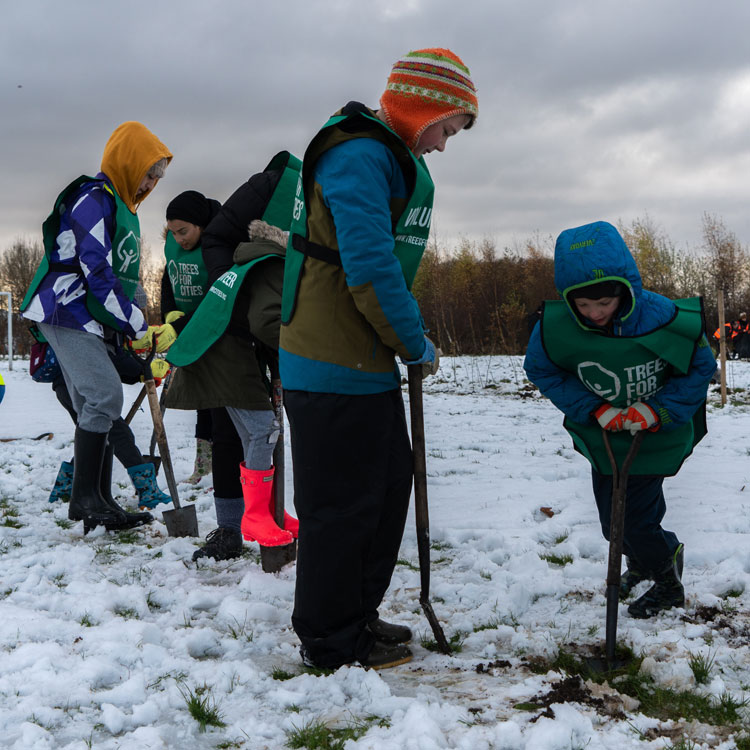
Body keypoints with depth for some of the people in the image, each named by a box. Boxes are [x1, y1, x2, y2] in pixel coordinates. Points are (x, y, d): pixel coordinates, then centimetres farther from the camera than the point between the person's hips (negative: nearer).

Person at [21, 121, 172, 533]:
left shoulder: (122, 205, 18)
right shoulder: (94, 199, -14)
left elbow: (123, 274, 22)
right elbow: (96, 270, -21)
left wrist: (136, 329, 13)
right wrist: (137, 326, -17)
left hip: (94, 321, 10)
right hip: (66, 313, -10)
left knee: (97, 407, 6)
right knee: (105, 395, -19)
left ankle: (99, 504, 8)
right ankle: (84, 497, -14)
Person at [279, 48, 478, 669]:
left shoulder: (393, 160, 17)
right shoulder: (359, 157, -17)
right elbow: (368, 267, -25)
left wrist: (407, 339, 10)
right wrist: (416, 344, -13)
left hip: (369, 360, 11)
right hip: (334, 368, -11)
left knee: (390, 484, 18)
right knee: (344, 502, -1)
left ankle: (357, 614, 32)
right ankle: (331, 641, 14)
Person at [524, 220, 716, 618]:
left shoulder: (665, 319, -30)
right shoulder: (555, 326, -26)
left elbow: (701, 367, -12)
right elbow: (541, 370, -7)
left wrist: (658, 410, -24)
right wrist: (594, 408, -19)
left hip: (656, 436, -3)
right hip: (602, 435, 4)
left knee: (637, 517, -2)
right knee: (612, 520, 16)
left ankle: (667, 583, 28)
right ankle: (640, 563, 50)